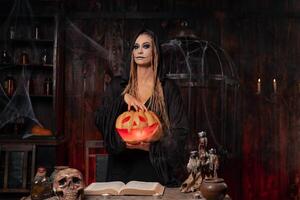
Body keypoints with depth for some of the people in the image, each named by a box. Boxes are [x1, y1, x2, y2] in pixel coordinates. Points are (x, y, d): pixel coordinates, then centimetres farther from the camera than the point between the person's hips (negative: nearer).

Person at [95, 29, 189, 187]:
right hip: (122, 167, 2)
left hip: (156, 167, -1)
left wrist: (150, 147, -16)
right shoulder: (118, 86, 7)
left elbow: (179, 131, -2)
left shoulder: (168, 88, 0)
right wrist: (123, 99, -15)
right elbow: (99, 121, -1)